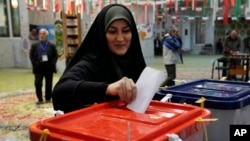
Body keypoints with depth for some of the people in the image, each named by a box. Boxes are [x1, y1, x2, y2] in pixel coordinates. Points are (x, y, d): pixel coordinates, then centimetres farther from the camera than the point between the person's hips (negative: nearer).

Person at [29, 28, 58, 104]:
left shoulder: (51, 45, 4)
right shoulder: (35, 45, 7)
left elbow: (55, 55, 3)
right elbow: (31, 56, 5)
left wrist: (52, 63, -9)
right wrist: (35, 64, -6)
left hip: (49, 67, 0)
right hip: (38, 67, 0)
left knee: (49, 84, 7)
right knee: (38, 83, -5)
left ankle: (48, 98, 20)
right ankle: (40, 99, 7)